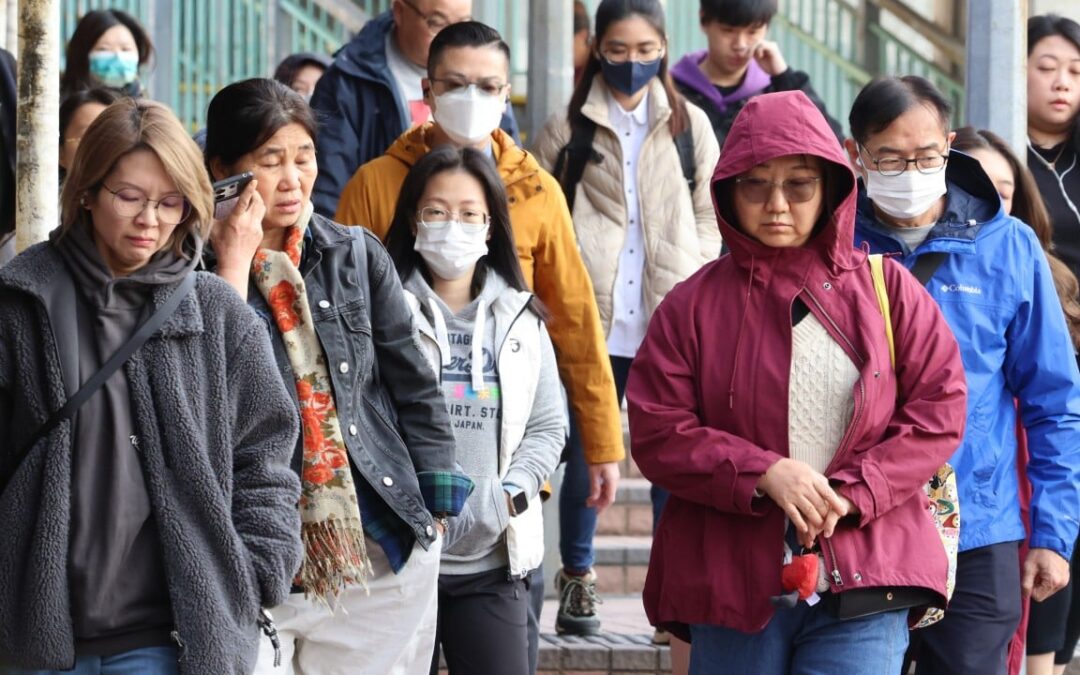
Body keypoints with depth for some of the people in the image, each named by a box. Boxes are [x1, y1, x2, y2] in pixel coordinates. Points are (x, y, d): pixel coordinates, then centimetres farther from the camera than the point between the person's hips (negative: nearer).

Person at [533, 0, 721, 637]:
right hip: (591, 321, -1)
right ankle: (578, 576, 17)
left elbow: (708, 221, 13)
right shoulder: (567, 129, 7)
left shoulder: (691, 125, 10)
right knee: (585, 451, 4)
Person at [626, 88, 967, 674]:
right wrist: (762, 472, -15)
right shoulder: (693, 306, 6)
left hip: (862, 585, -1)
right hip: (734, 586, 1)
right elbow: (657, 433, 0)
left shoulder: (887, 289, 7)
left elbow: (939, 411, 2)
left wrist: (852, 493, -11)